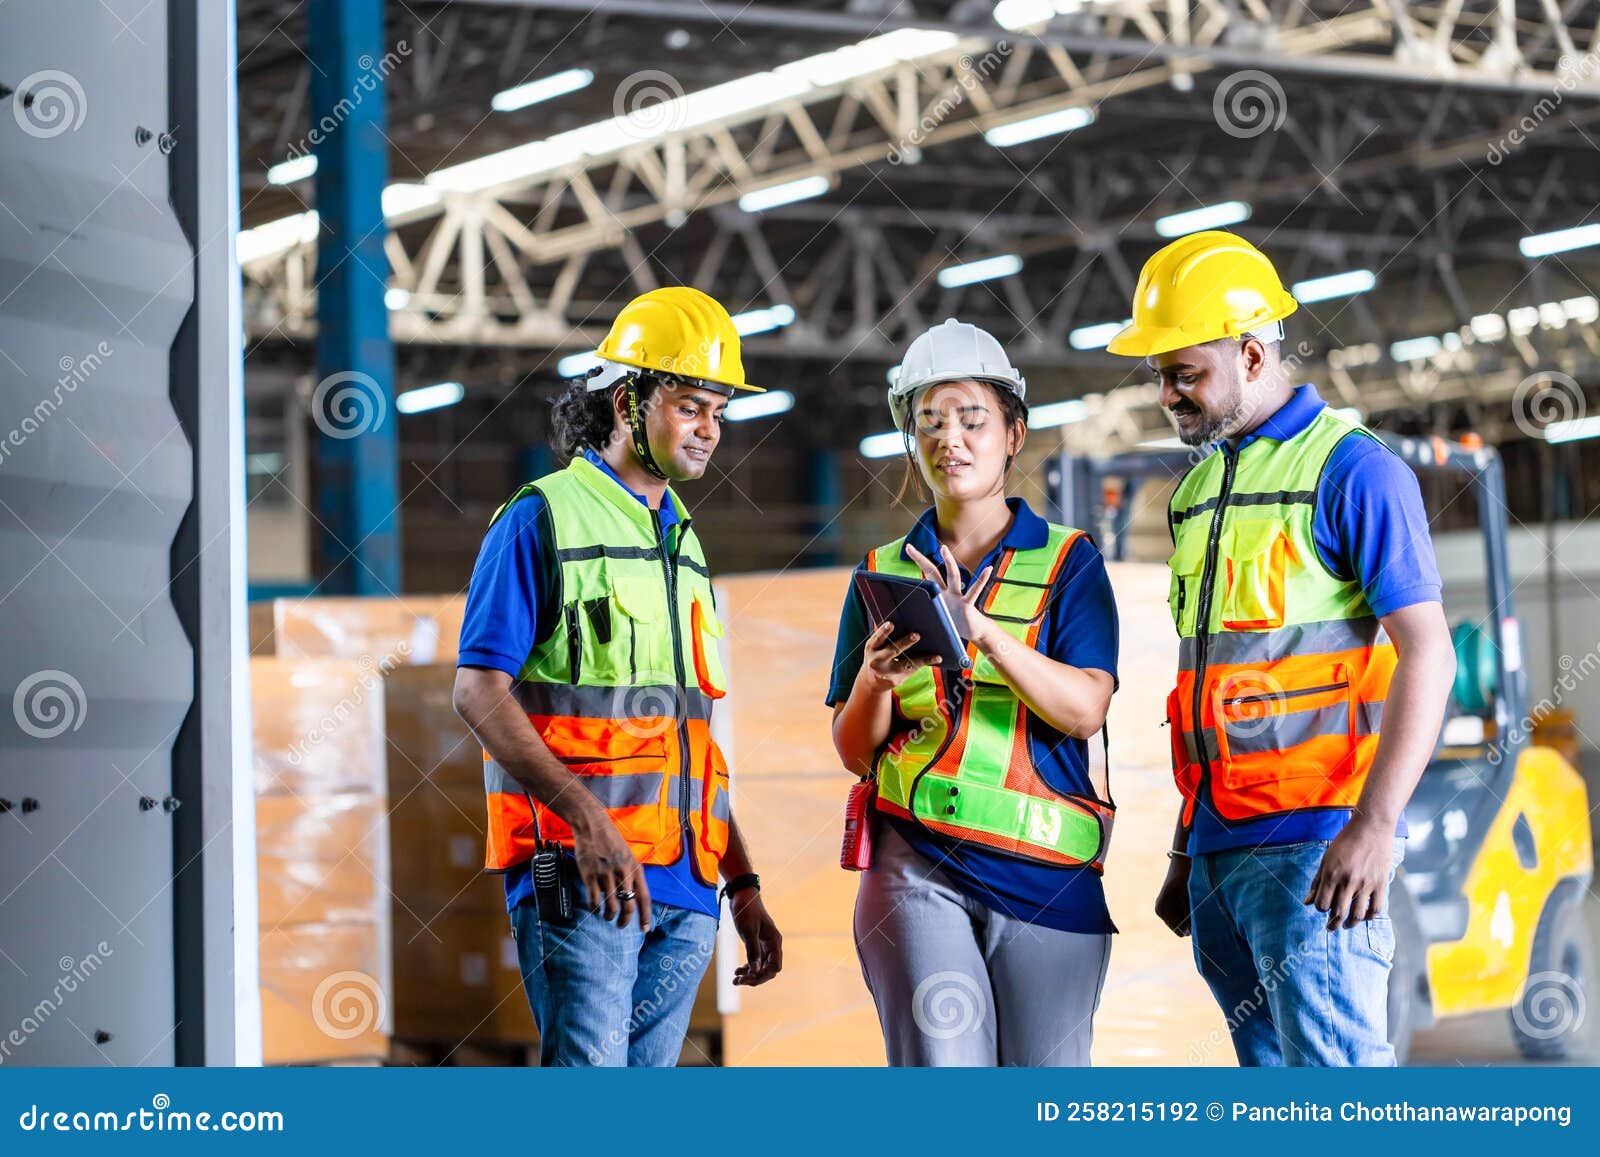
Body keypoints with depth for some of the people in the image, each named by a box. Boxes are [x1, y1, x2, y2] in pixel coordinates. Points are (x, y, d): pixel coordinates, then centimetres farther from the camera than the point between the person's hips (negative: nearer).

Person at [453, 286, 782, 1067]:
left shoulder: (681, 543, 22)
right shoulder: (542, 519, -2)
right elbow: (478, 692, -11)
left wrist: (743, 885, 18)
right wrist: (587, 816, -22)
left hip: (684, 885, 7)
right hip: (577, 876, -7)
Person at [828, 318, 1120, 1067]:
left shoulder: (1068, 563, 7)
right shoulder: (883, 575, 13)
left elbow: (1084, 708, -8)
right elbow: (853, 751, 10)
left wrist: (982, 631, -22)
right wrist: (875, 680, -12)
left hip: (1046, 870, -1)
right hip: (917, 865, 1)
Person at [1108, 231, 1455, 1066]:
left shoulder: (1351, 470, -5)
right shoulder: (1198, 489, 19)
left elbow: (1427, 655, -12)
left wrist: (1374, 824, -22)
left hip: (1312, 841, -8)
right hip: (1222, 845, 8)